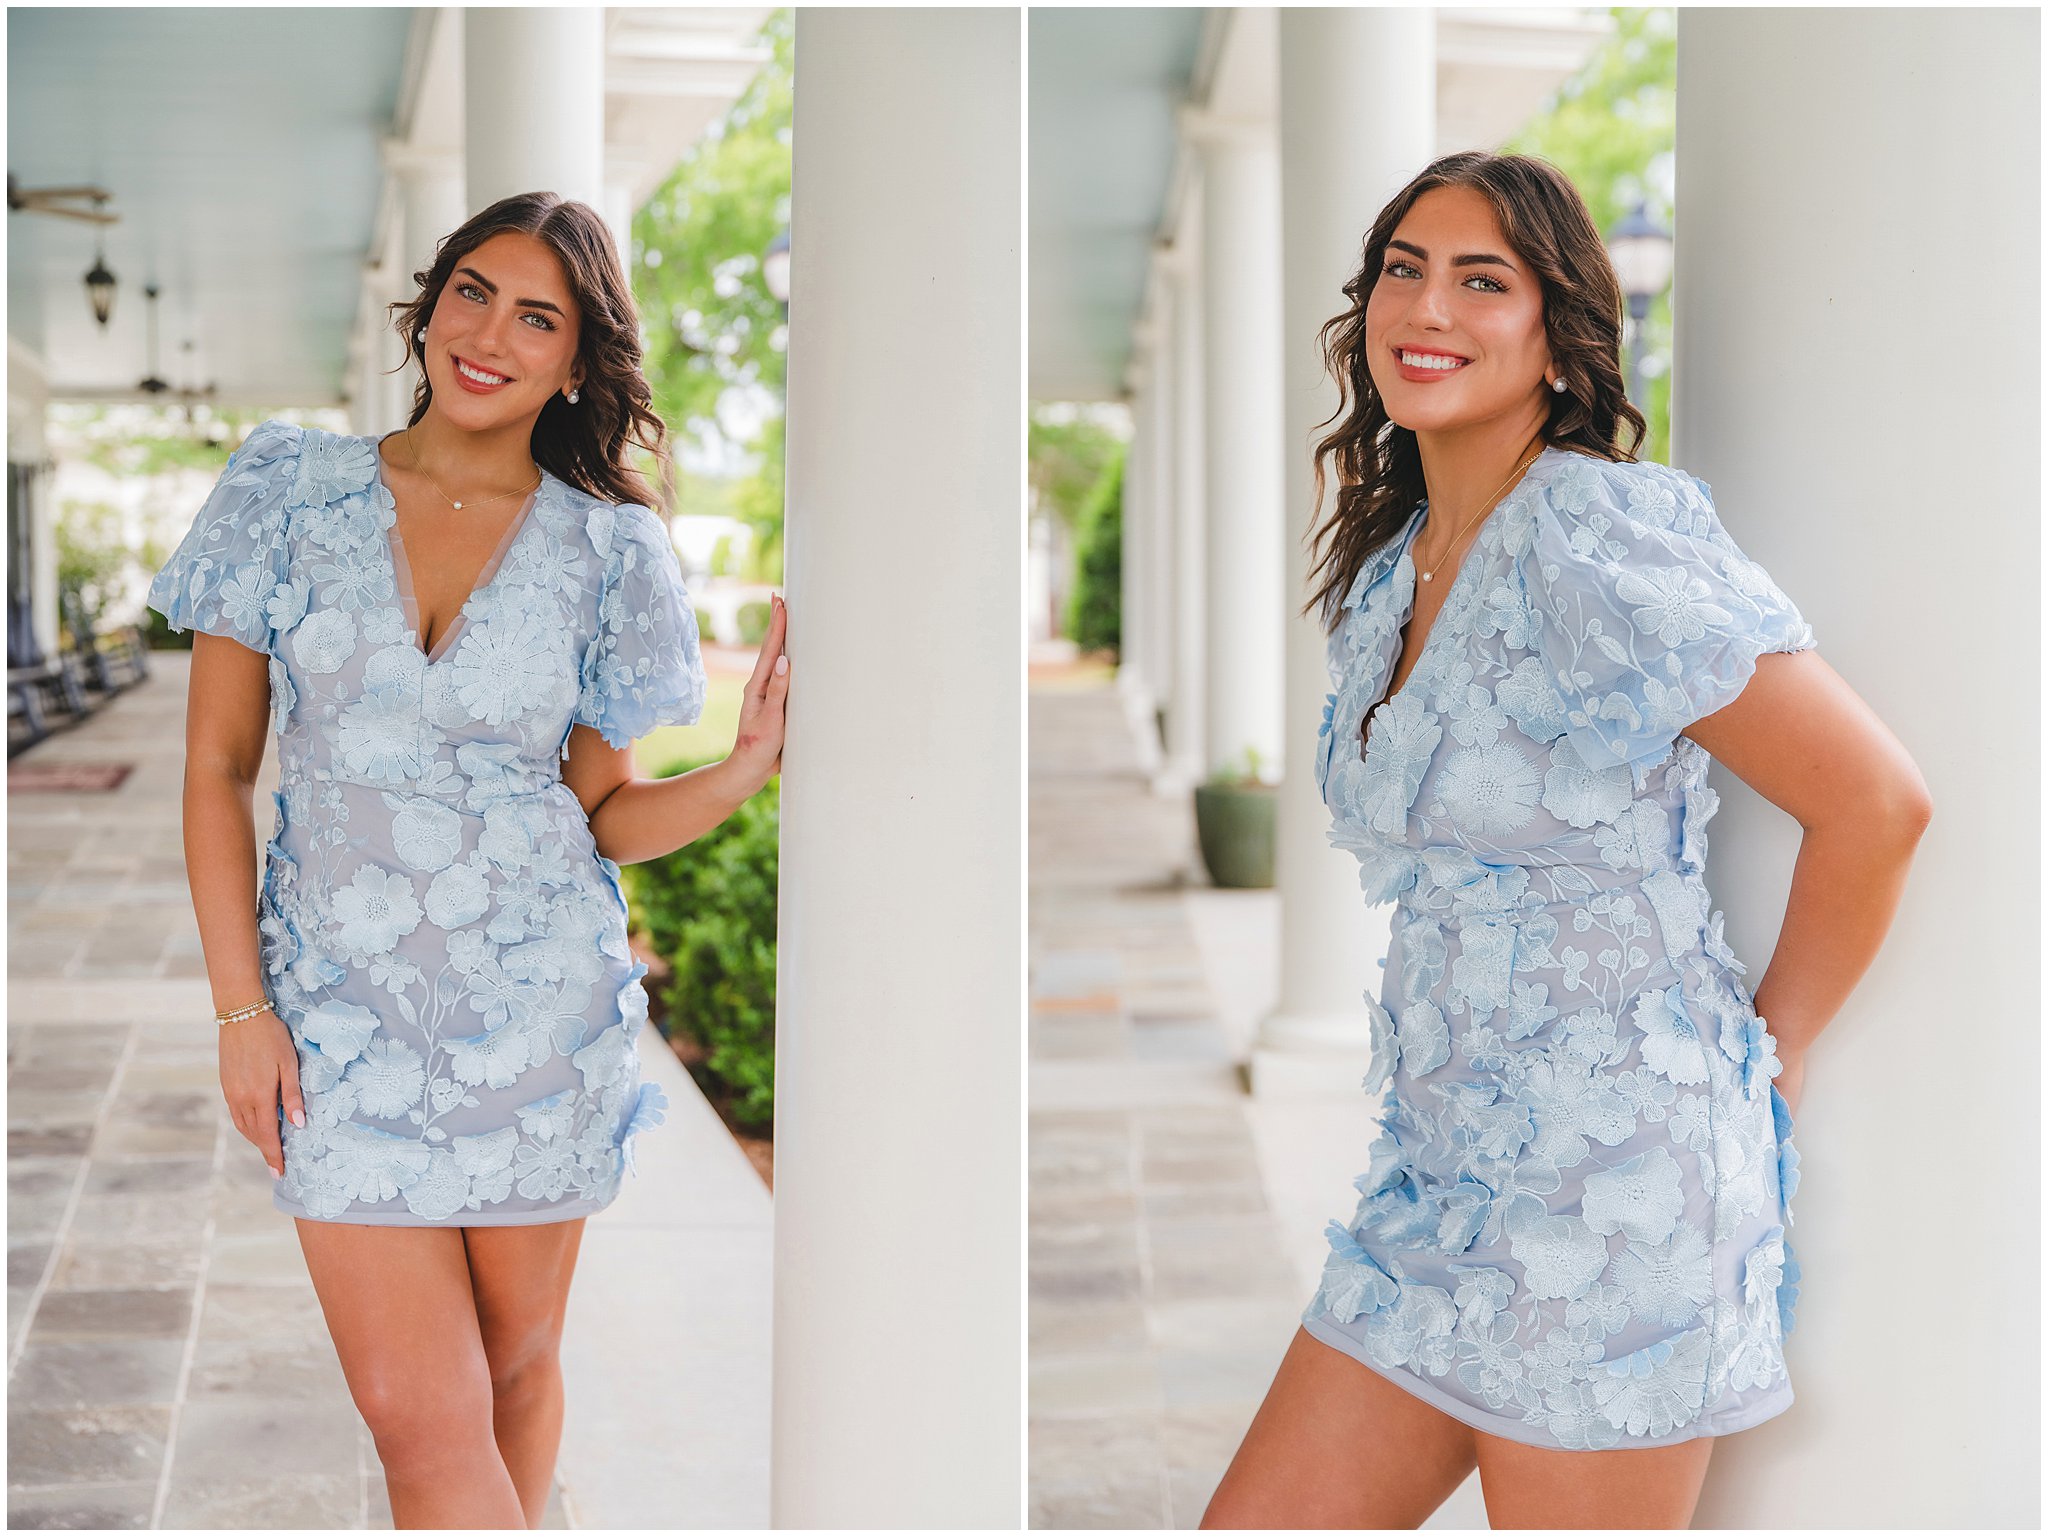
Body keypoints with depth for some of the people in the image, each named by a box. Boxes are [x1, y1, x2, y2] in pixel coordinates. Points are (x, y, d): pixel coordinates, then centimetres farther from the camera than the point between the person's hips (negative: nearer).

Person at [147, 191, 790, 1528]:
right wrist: (240, 1008, -3)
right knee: (418, 1412, -6)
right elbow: (219, 766, 2)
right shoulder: (292, 490, 0)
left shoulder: (604, 550, 0)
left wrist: (749, 768, -16)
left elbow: (607, 813, 3)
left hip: (540, 1004, 1)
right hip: (343, 1010, 0)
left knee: (515, 1368, 11)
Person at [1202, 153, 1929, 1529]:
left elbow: (1878, 802, -15)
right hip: (1440, 1173, 8)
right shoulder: (1388, 574, 11)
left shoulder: (1600, 540, -15)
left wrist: (1769, 1047, -4)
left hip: (1613, 1187, -8)